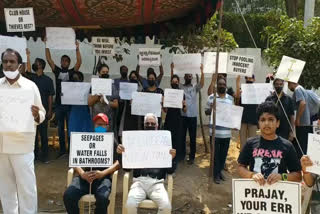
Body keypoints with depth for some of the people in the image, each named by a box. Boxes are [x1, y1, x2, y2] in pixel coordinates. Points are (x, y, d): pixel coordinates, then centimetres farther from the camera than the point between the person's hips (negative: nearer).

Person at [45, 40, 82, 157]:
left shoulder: (71, 72, 3)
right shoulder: (57, 71, 10)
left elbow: (79, 62, -10)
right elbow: (49, 59, 5)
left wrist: (77, 48, -15)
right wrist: (47, 46, 0)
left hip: (69, 103, -3)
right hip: (59, 104, 3)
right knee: (60, 128, 9)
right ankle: (62, 149, 17)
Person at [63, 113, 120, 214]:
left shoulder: (111, 141, 14)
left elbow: (117, 163, 5)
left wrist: (103, 173, -12)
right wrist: (82, 174, -10)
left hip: (103, 177, -2)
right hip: (85, 176, 2)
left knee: (102, 198, -32)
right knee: (68, 195, -25)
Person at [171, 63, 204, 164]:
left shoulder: (195, 88, 7)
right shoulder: (180, 87, 7)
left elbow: (202, 84, -10)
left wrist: (202, 71, -19)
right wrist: (172, 69, -14)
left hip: (192, 116, 0)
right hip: (182, 115, 0)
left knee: (192, 138, 5)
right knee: (182, 137, 9)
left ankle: (192, 157, 14)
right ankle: (181, 154, 22)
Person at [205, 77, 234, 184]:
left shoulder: (231, 98, 9)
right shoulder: (211, 97, 0)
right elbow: (206, 112, 3)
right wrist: (211, 109, -17)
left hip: (226, 132, 3)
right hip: (215, 131, -3)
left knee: (224, 153, 13)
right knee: (216, 153, 4)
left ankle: (220, 171, 30)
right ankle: (216, 174, 16)